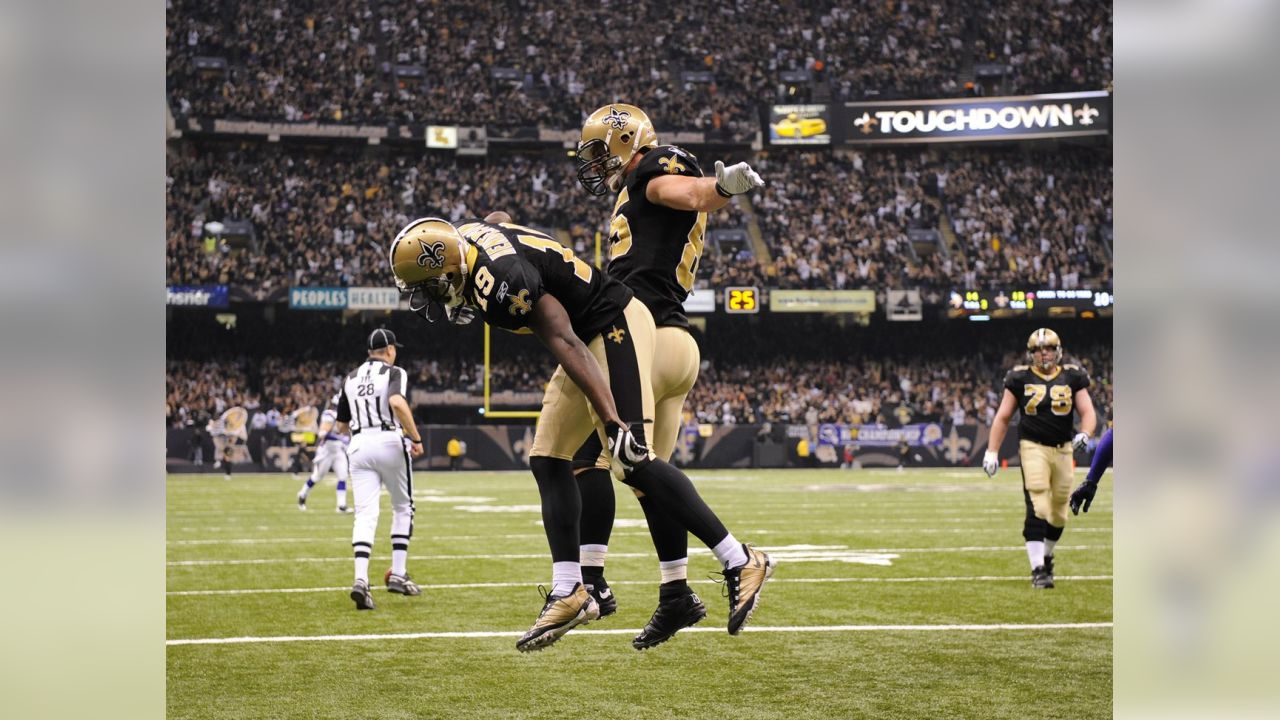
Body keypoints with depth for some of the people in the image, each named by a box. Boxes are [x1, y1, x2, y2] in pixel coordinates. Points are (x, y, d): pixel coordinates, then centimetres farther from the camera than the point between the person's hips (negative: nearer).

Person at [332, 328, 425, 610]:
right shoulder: (394, 373, 0)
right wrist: (415, 437, -17)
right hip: (389, 442, -4)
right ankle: (398, 575, 11)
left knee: (365, 514, -4)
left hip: (359, 447, 4)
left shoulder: (350, 379, 17)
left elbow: (340, 426, 20)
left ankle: (361, 579, -22)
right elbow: (397, 402, -23)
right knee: (402, 508, 15)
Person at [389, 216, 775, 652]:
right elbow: (500, 218, 25)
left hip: (615, 326, -11)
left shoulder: (498, 282, -27)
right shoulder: (469, 235, 0)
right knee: (548, 461, 5)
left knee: (632, 463, -17)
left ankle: (740, 564, -10)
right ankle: (569, 592, 6)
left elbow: (566, 345, -32)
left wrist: (613, 421, -36)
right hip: (595, 335, 11)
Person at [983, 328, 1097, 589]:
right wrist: (992, 452, -1)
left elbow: (1088, 412, 2)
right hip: (1033, 447, -3)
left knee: (1059, 513, 11)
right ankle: (1038, 569, -17)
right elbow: (1003, 417, 5)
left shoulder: (1072, 378, 5)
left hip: (1063, 449, 3)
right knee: (1038, 508, -16)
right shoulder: (1021, 379, 1)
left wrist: (1084, 434, -20)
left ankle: (1046, 556, 35)